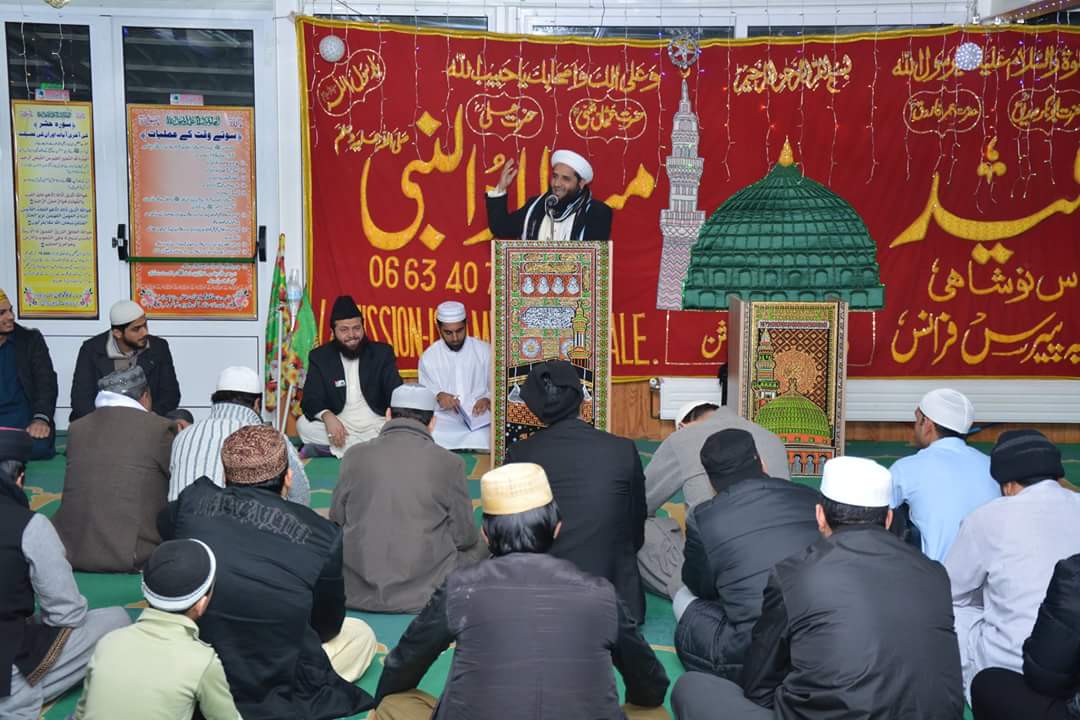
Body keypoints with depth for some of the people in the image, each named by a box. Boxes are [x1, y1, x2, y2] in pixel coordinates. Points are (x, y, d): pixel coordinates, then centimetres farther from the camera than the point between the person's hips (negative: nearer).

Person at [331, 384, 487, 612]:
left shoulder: (354, 455, -4)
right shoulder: (449, 463, -10)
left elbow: (336, 522, 5)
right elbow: (464, 538, -3)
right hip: (423, 594, -2)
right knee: (478, 548, 22)